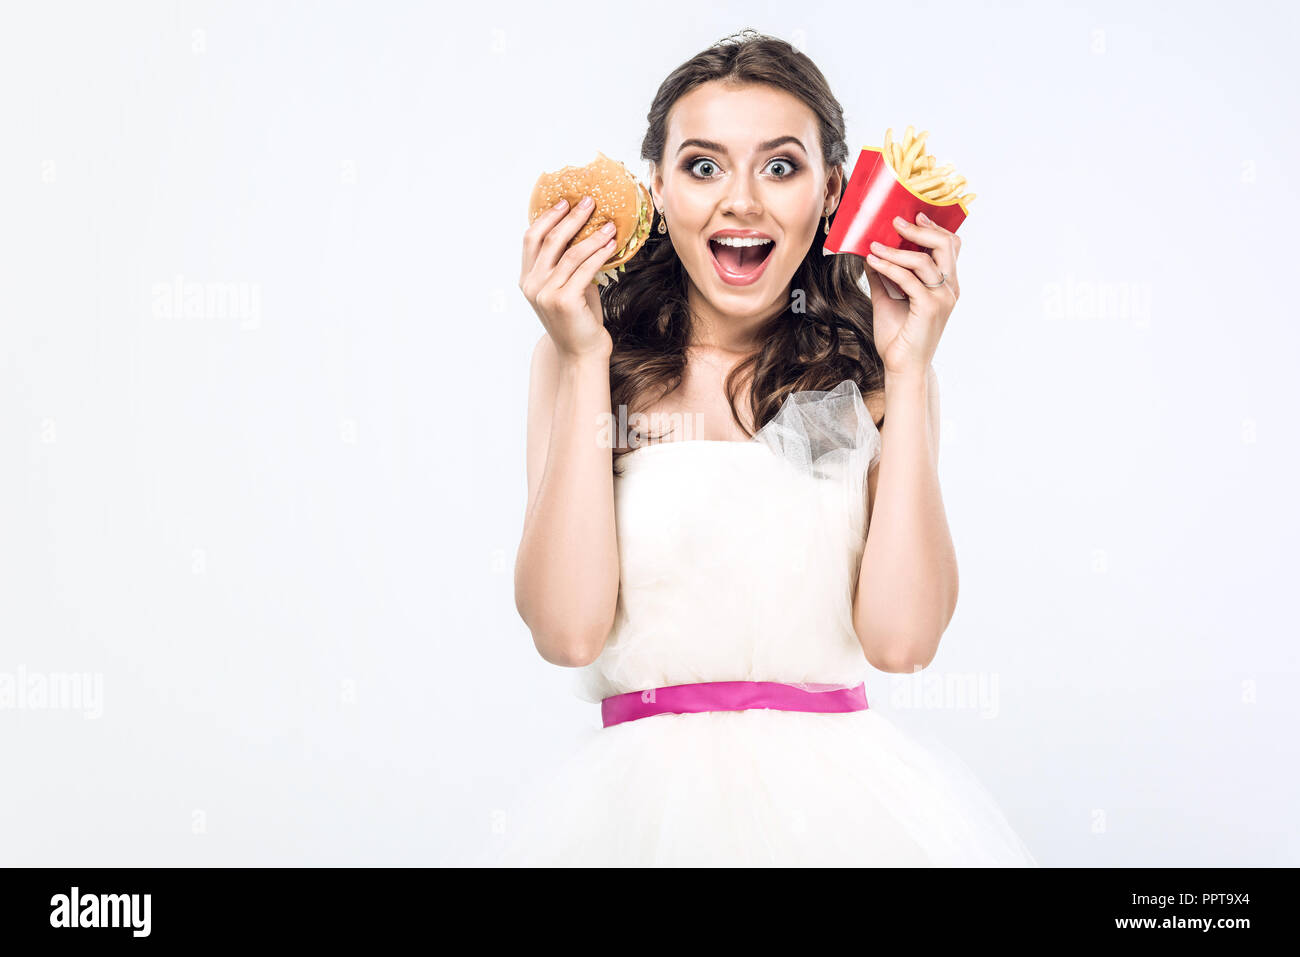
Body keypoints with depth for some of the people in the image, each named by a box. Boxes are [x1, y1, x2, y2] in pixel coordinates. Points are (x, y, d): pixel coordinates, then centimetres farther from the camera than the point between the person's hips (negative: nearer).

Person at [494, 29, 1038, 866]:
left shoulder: (870, 374, 6)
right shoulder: (579, 361, 6)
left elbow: (902, 637, -6)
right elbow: (568, 629, -7)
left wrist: (909, 368, -4)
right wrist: (584, 361, -6)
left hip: (846, 795, 1)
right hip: (644, 795, -1)